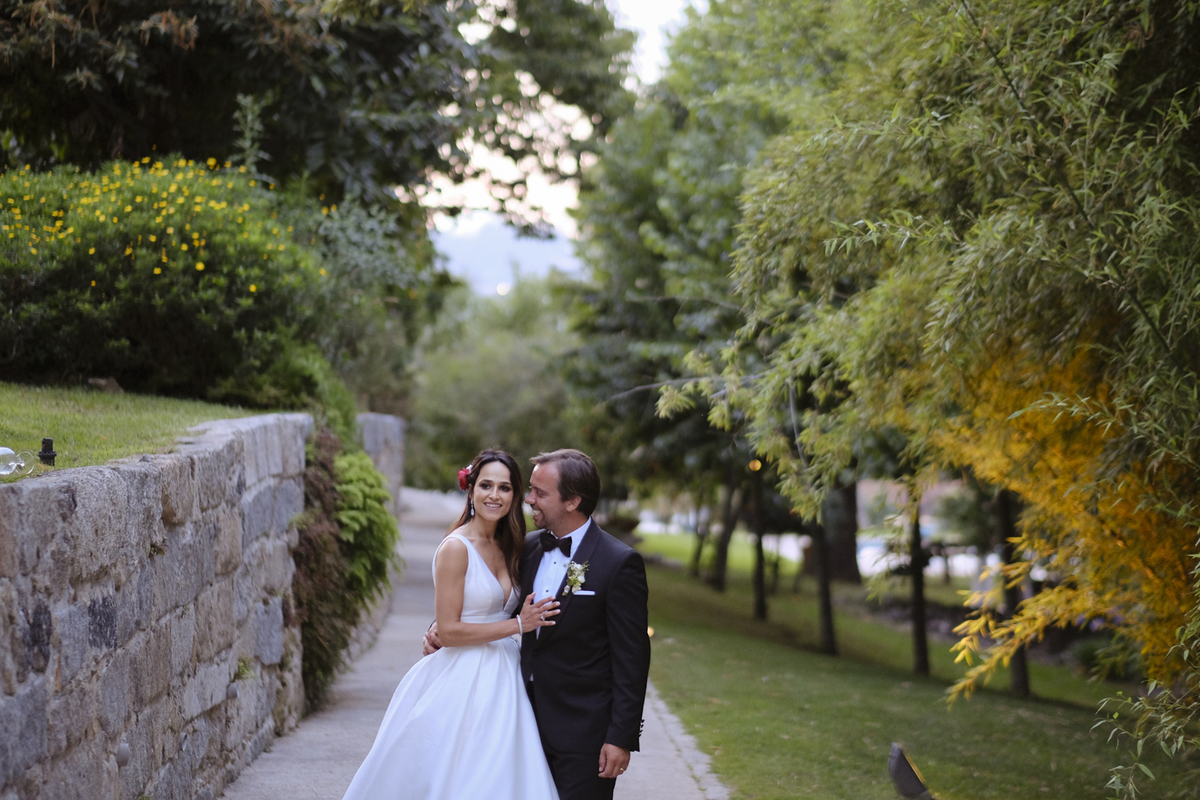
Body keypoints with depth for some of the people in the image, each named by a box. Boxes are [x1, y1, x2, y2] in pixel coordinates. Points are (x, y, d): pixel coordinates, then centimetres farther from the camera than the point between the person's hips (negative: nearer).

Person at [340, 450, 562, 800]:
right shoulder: (456, 548, -12)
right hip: (463, 683, -7)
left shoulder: (508, 547, 10)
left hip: (501, 684, 7)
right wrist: (518, 624, -14)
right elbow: (449, 630, -15)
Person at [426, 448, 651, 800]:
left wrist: (622, 737, -14)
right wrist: (444, 627, 1)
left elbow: (632, 658, -12)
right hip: (531, 720, 6)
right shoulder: (529, 547, 6)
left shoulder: (619, 563, -13)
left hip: (583, 732, -6)